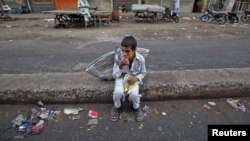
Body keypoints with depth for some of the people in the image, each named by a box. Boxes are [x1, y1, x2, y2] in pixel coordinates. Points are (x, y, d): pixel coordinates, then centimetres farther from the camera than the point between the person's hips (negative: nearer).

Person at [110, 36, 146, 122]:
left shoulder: (140, 59, -20)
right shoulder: (118, 57, -20)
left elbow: (143, 73, -1)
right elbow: (115, 75, -14)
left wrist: (137, 78, -23)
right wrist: (120, 66, -33)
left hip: (133, 78, 0)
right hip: (121, 78, 0)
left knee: (134, 94, -27)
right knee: (118, 92, -28)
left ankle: (137, 107, 11)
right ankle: (116, 107, 8)